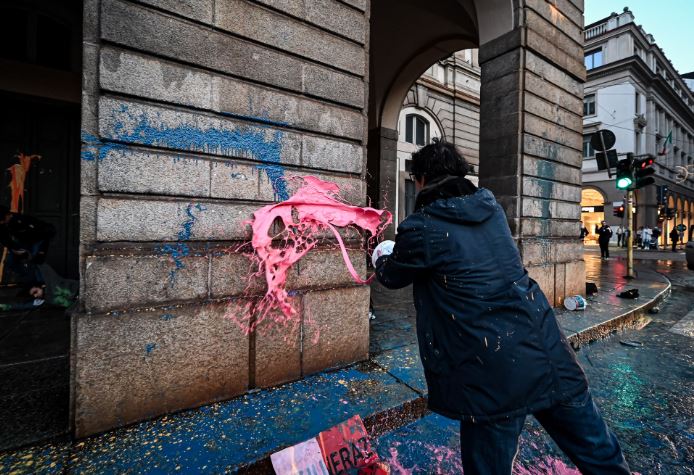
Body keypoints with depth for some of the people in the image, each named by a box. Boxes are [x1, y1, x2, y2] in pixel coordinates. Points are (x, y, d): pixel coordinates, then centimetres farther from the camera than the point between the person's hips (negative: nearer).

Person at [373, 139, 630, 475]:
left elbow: (392, 276, 4)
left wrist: (381, 258, 28)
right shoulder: (491, 207, 7)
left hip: (496, 376, -6)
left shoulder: (421, 227, -13)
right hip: (548, 351, 7)